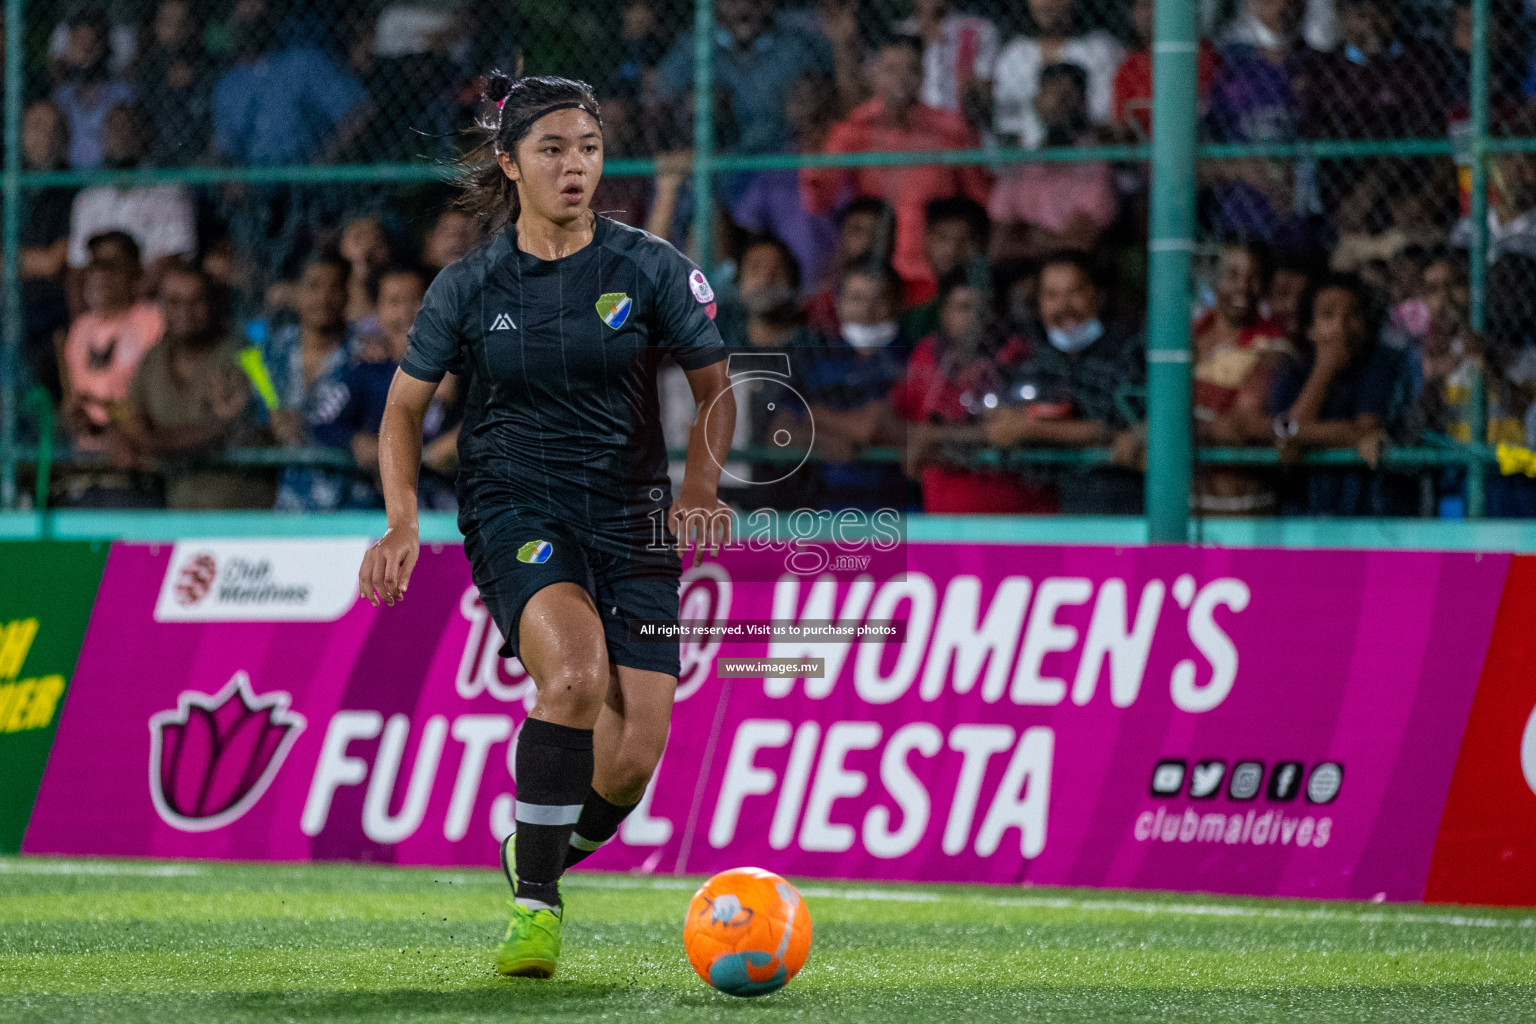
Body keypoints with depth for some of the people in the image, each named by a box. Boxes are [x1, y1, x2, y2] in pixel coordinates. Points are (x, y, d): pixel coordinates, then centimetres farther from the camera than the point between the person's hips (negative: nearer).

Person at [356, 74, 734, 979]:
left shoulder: (651, 268, -1)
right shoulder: (470, 286, 1)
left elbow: (717, 390, 7)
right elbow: (406, 408, 9)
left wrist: (699, 489, -11)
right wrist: (403, 524, -6)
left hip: (630, 517, 2)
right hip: (515, 507, -2)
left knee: (633, 759, -8)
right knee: (574, 671, -32)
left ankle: (537, 854, 26)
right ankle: (535, 905, -20)